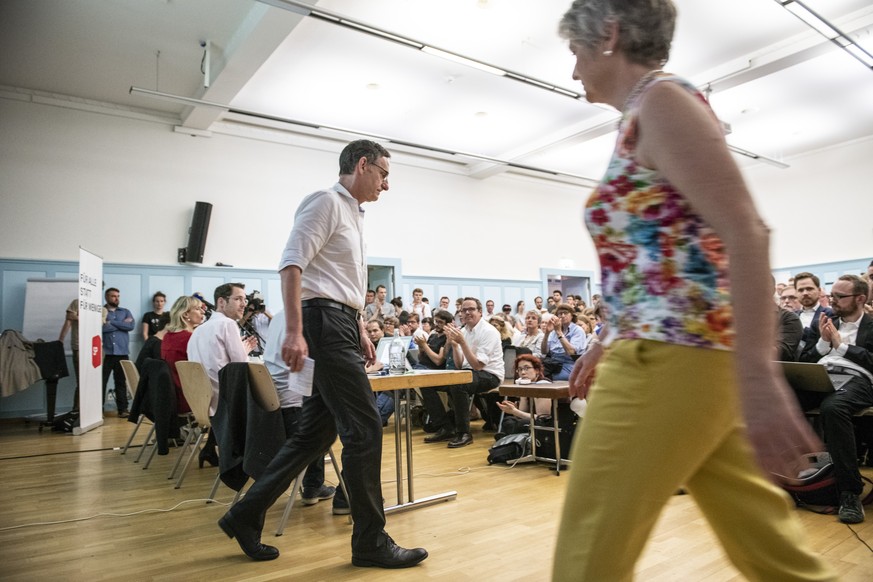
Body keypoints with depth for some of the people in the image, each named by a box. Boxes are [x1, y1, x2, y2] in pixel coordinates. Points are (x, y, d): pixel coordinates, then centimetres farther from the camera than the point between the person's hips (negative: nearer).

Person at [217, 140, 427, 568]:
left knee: (315, 433, 11)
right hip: (326, 322, -10)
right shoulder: (326, 201, -6)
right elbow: (291, 264, -17)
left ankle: (245, 516, 24)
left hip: (341, 325, 10)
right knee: (364, 428, -7)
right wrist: (294, 331, -25)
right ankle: (371, 541, 5)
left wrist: (360, 332, 23)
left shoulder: (352, 212, 22)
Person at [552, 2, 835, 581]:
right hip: (667, 352, 10)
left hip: (670, 358, -10)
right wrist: (608, 340, 27)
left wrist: (758, 375, -24)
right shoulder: (644, 120, 21)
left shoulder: (661, 98, -7)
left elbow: (745, 235, -18)